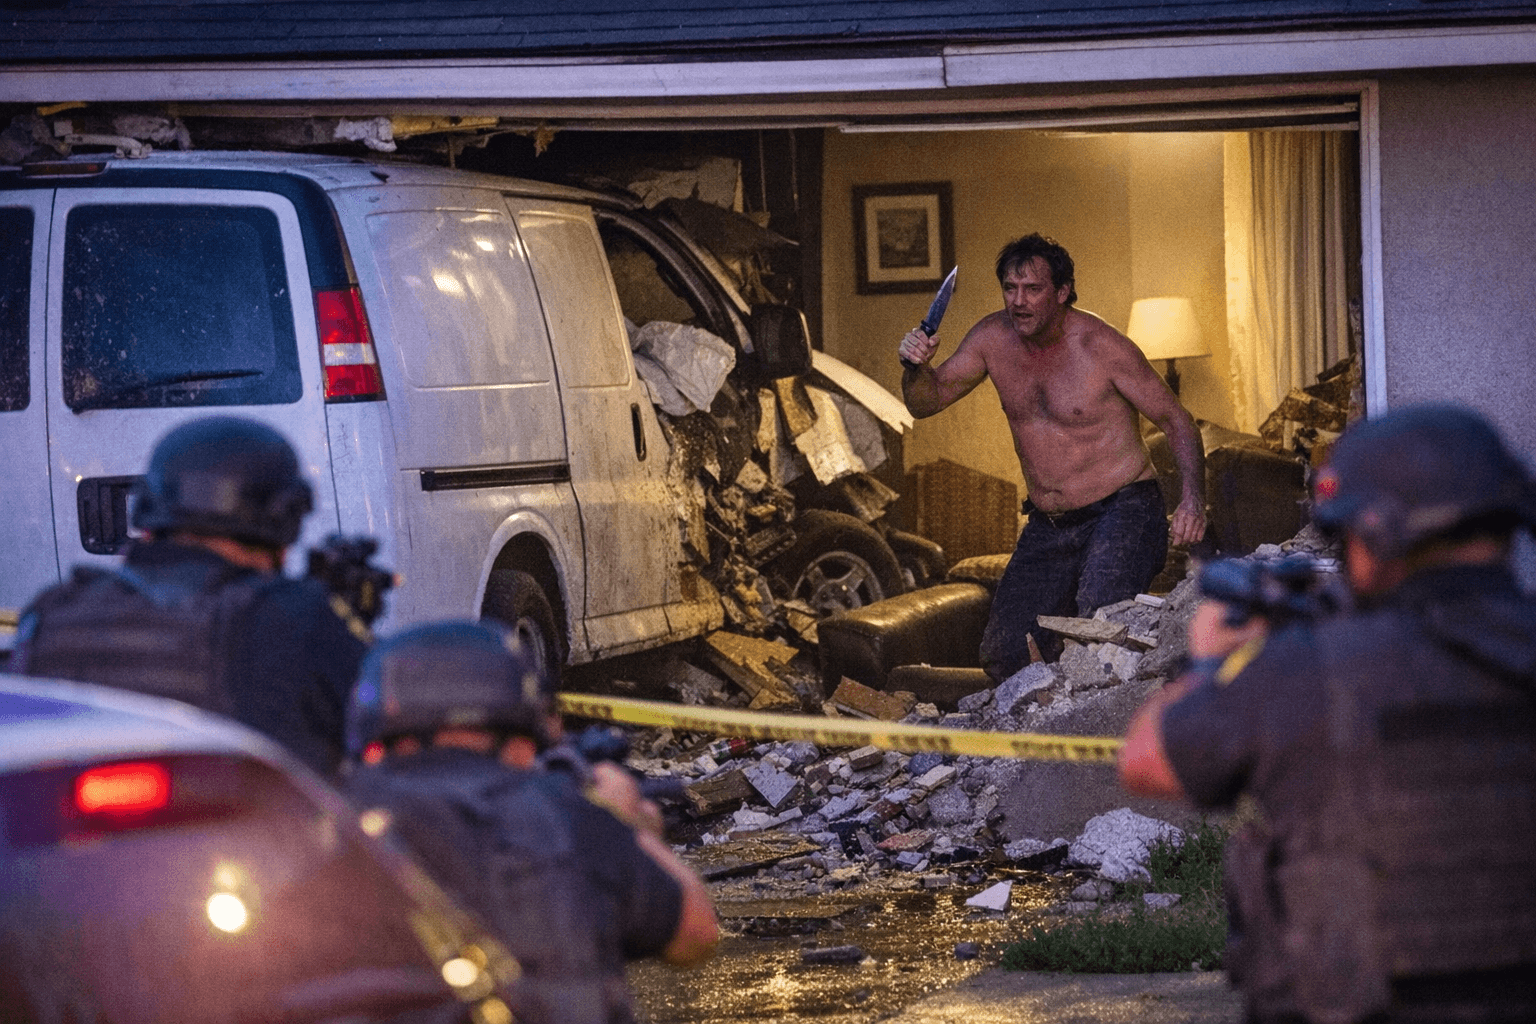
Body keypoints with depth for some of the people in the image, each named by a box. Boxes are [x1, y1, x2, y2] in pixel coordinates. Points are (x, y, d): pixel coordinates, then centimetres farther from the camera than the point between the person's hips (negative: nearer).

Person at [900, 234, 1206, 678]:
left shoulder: (1102, 347, -15)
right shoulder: (994, 337, 0)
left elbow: (1177, 422, -11)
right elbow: (927, 401, 6)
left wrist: (1192, 500, -27)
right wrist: (916, 366, -19)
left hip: (1122, 510, -6)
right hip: (1048, 526, 6)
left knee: (1100, 612, -34)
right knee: (1002, 656, -1)